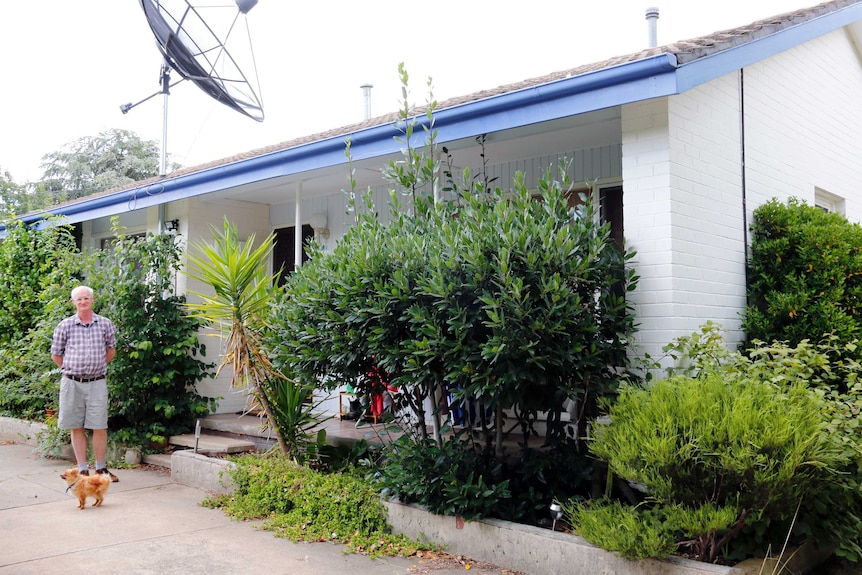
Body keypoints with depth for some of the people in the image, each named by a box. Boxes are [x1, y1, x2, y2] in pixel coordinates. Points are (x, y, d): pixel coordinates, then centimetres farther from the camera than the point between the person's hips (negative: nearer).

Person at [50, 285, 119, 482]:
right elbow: (56, 354, 11)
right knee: (77, 428, 5)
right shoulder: (65, 326, 1)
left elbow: (111, 350, 18)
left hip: (97, 383, 0)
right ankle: (83, 469, 13)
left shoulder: (105, 324, 4)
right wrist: (71, 370, 8)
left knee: (99, 427, -1)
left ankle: (101, 468, 10)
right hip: (72, 383, 0)